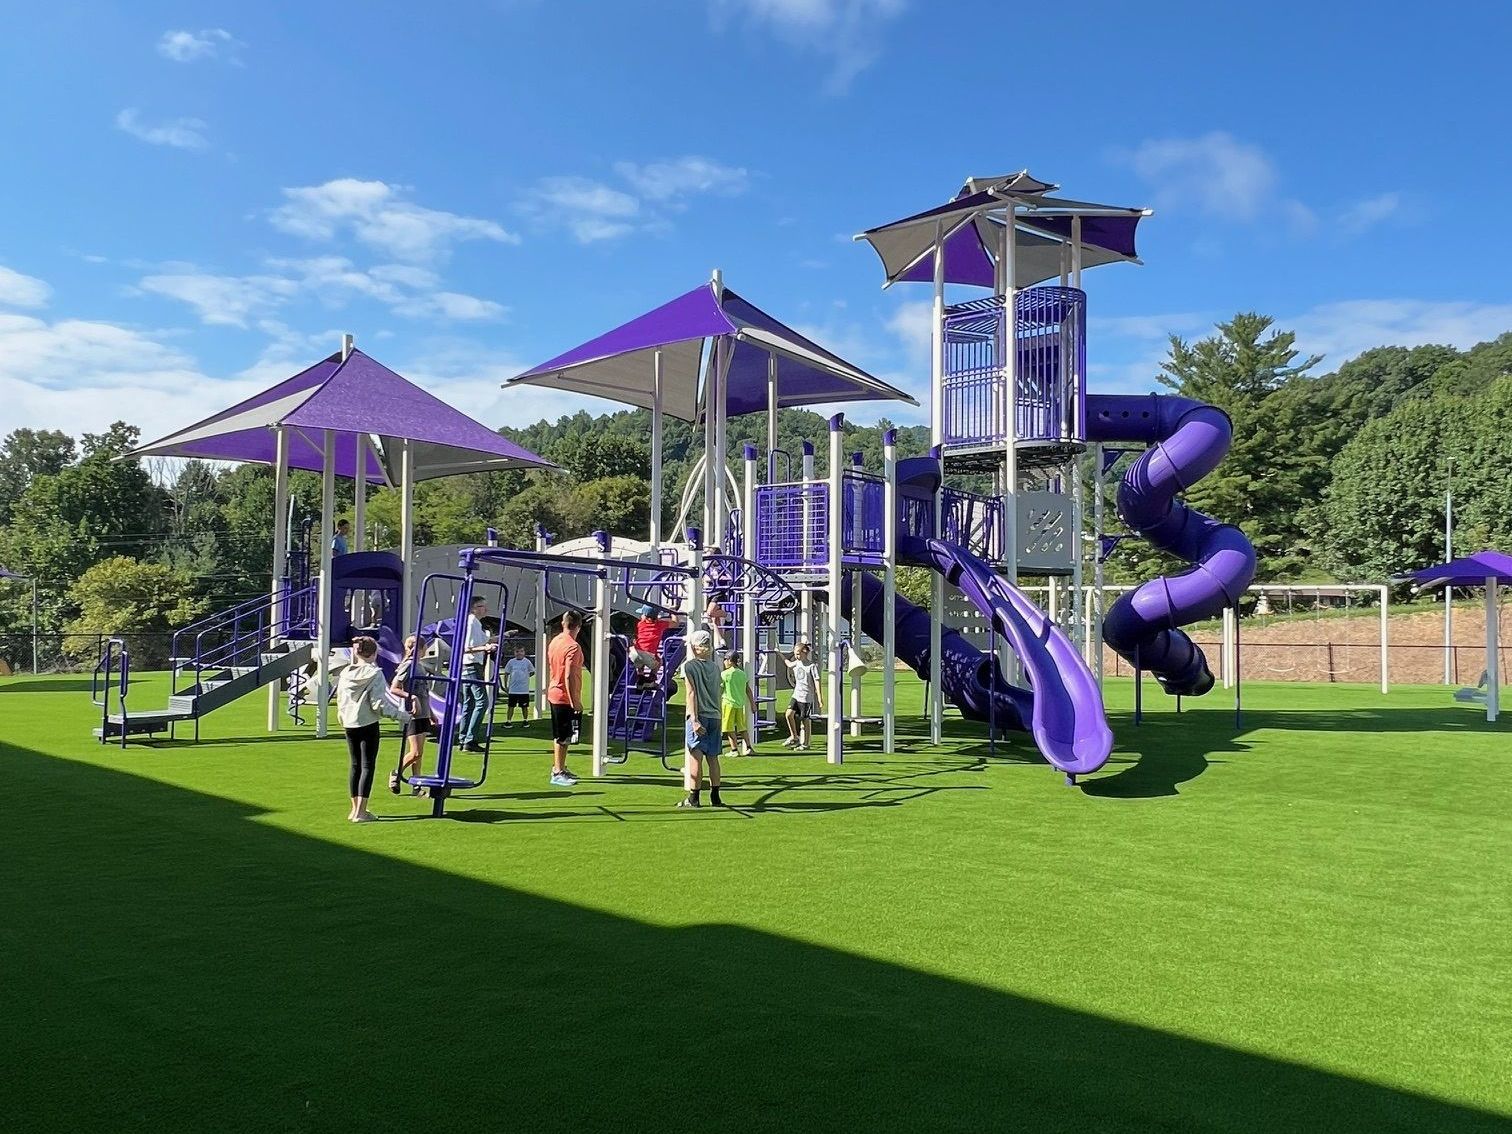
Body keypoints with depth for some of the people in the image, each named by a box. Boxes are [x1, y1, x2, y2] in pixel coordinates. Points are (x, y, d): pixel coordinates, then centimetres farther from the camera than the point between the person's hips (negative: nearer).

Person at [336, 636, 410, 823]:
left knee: (355, 765, 15)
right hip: (368, 724, -6)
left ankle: (355, 809, 20)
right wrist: (400, 715, -8)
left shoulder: (345, 673, 4)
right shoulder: (375, 674, -13)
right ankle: (361, 812, -2)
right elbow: (378, 704, -16)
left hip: (349, 724, 6)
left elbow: (340, 700, 9)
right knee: (367, 766, 0)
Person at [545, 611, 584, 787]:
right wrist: (575, 701, -21)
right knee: (563, 737, -3)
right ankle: (558, 773, 0)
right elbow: (569, 677, -23)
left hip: (554, 694, 9)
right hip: (565, 698, -9)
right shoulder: (573, 647, -19)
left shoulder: (555, 641, 7)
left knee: (559, 736, 18)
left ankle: (559, 769, 27)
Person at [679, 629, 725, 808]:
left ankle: (693, 798, -1)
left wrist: (694, 719, -15)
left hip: (699, 716, -5)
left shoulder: (689, 665, -4)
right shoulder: (715, 667, 12)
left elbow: (691, 693, -11)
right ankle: (715, 797, 12)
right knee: (713, 757, 10)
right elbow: (717, 694, 13)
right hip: (715, 716, 5)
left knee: (696, 757, -3)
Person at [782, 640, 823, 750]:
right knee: (789, 713, -12)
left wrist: (819, 698, -14)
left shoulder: (812, 666, -10)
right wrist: (779, 654, 33)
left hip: (807, 697, -5)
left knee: (806, 720, 2)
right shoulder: (796, 663, 8)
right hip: (796, 695, 6)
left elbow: (816, 681, -11)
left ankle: (805, 744, 14)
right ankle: (794, 737, 5)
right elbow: (788, 663, 32)